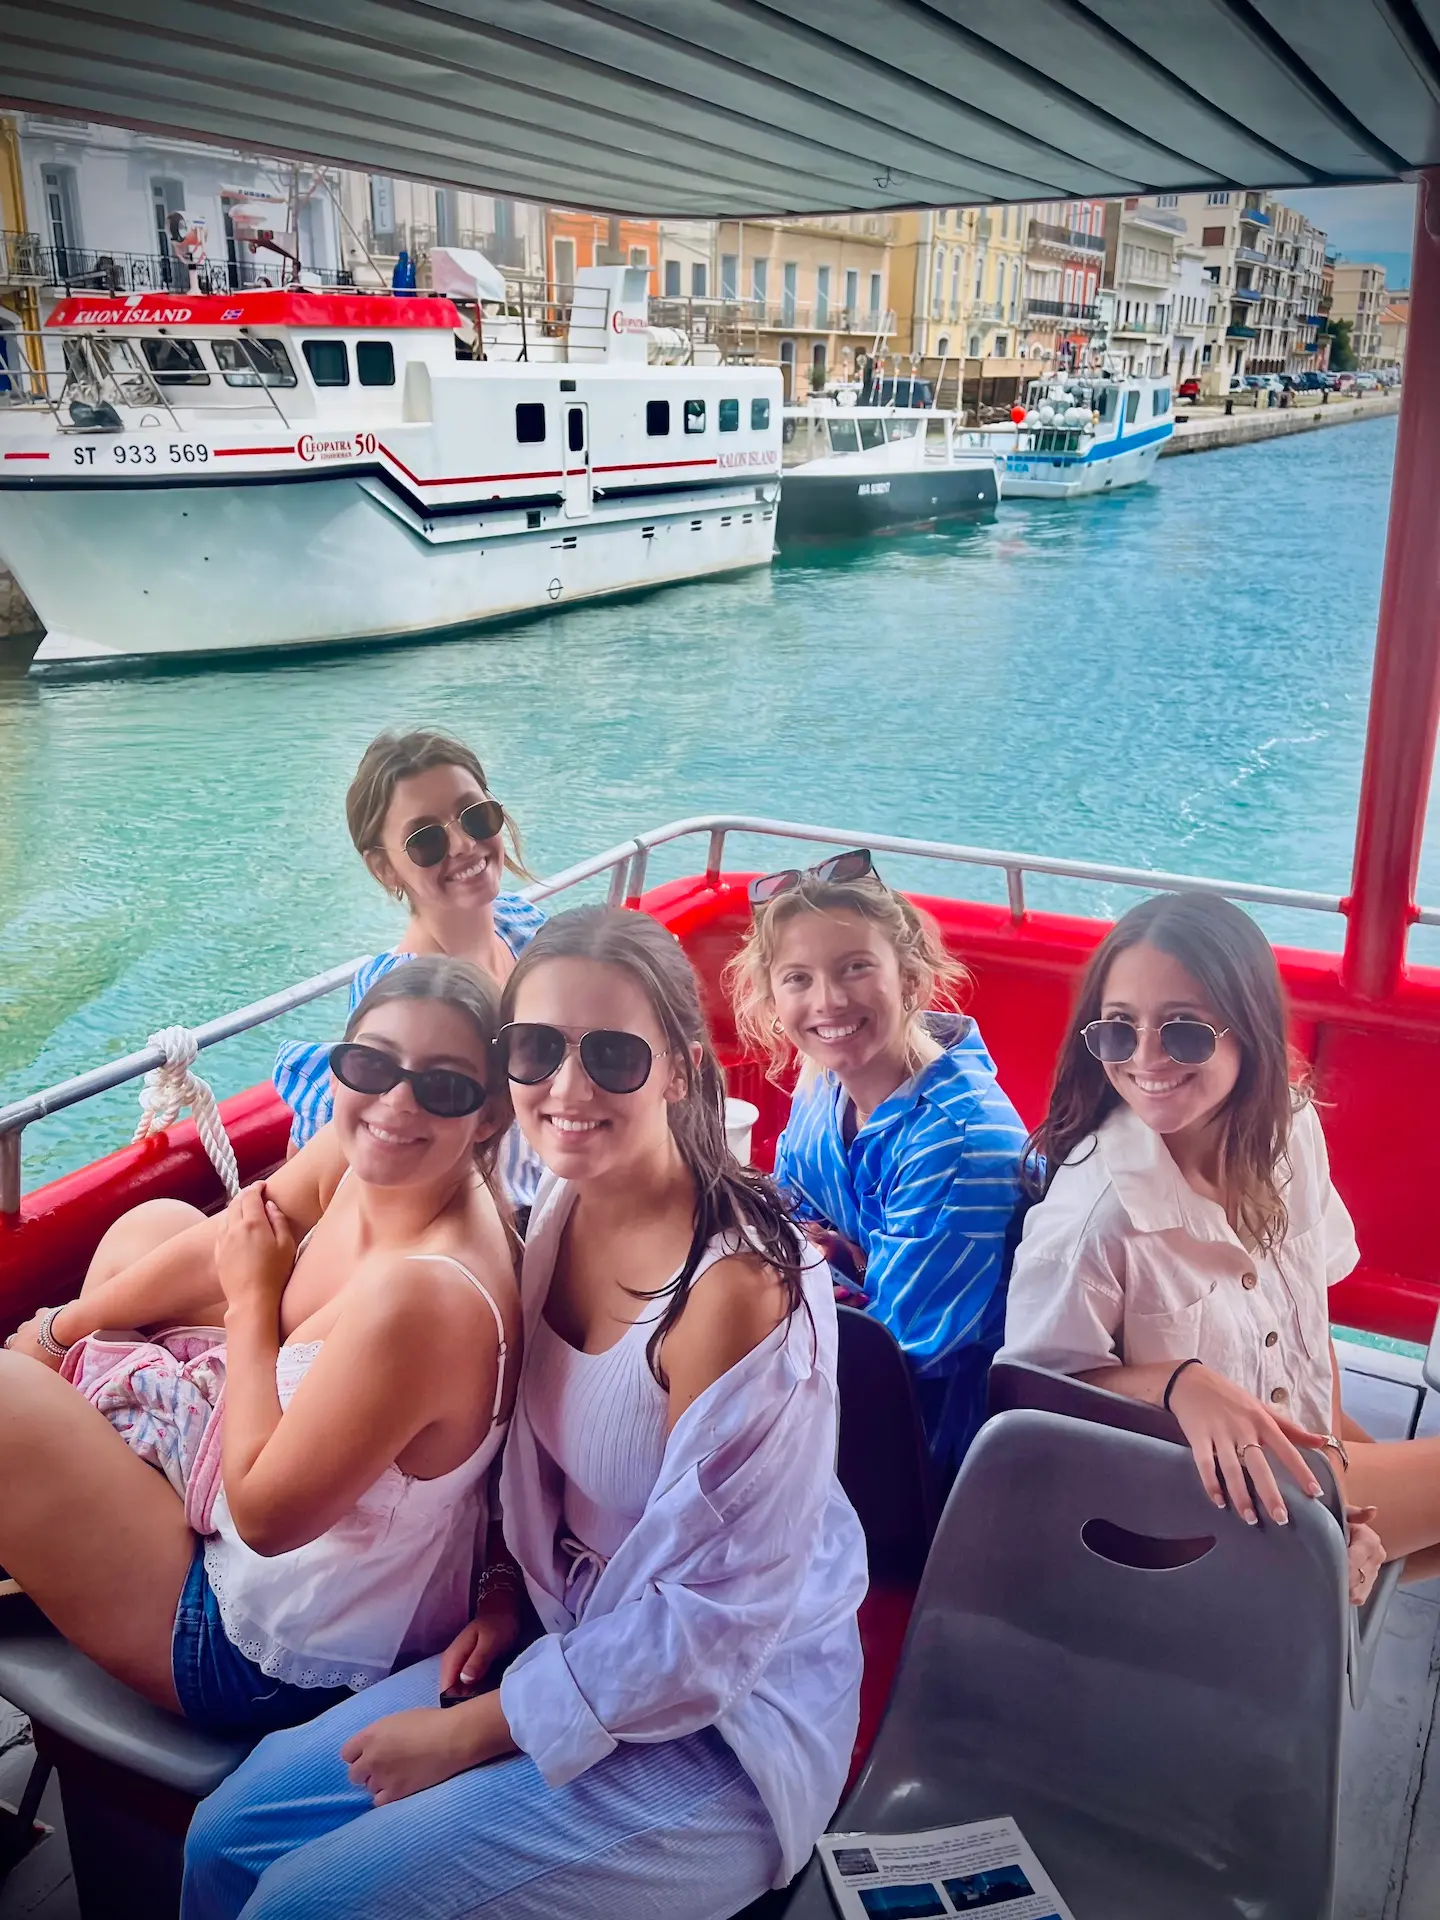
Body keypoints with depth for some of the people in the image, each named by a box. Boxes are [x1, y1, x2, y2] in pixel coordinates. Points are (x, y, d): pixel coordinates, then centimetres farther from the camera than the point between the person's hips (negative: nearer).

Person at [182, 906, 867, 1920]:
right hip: (580, 1639, 7)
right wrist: (513, 1591, -2)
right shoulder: (560, 1208, -4)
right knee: (227, 1836, 7)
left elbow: (718, 1620, -22)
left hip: (716, 1731, -7)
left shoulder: (738, 1283, -29)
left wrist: (471, 1732, -15)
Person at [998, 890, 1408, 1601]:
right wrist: (1180, 1382, -32)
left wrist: (1339, 1473, -2)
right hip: (1179, 1508, -6)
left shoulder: (1291, 1128, -9)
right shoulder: (1094, 1203, -27)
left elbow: (1308, 1318, 3)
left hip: (1301, 1466, 6)